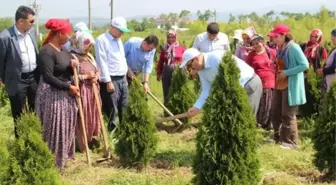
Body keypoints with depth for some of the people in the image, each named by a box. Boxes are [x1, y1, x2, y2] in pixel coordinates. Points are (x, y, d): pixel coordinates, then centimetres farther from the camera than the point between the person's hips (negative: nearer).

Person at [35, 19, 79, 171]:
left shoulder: (62, 49, 7)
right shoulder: (47, 51, -21)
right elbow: (48, 77, -25)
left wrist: (72, 64, -6)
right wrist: (69, 87, -21)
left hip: (65, 94, 9)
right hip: (53, 95, -9)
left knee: (65, 126, 18)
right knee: (56, 129, 0)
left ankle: (63, 155, 34)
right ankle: (54, 162, 13)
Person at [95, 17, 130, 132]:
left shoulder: (118, 40, 15)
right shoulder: (101, 40, -11)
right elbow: (102, 63, -16)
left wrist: (125, 76, 16)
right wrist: (108, 82, -19)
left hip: (122, 79, 8)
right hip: (110, 80, -8)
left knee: (124, 109, 12)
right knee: (112, 110, -4)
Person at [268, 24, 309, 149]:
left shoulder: (294, 47, -14)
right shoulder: (280, 49, 12)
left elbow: (305, 65, -20)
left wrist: (287, 72, -19)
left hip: (290, 87, -9)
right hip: (279, 86, 9)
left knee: (288, 115, -3)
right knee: (275, 113, 12)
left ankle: (291, 142, 8)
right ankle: (278, 137, 27)